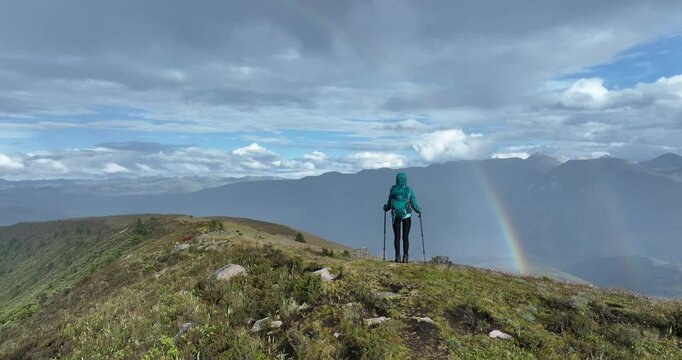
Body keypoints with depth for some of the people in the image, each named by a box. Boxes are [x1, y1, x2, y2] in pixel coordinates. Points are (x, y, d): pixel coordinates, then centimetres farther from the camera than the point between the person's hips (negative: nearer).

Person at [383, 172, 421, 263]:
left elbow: (389, 204, 2)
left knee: (397, 237, 6)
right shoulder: (409, 190, -5)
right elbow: (414, 204, -2)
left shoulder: (392, 190, -2)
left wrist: (385, 208, 24)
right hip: (406, 216, -1)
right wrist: (419, 211, 18)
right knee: (405, 237, 3)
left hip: (395, 216, 1)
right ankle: (405, 257, -1)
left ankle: (398, 256, -1)